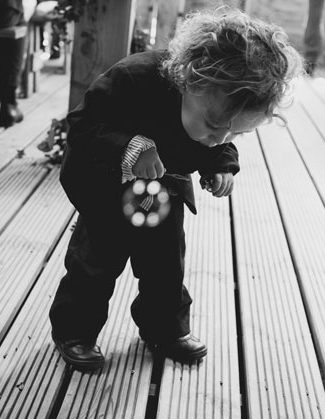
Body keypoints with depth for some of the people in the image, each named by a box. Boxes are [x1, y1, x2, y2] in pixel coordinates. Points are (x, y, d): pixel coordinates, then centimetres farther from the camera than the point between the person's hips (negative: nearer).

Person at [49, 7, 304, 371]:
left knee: (166, 260, 11)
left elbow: (219, 146, 1)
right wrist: (128, 147, -47)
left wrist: (222, 165, -21)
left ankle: (166, 329, 33)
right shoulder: (134, 79, -39)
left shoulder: (226, 110, -22)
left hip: (166, 186, 5)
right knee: (99, 258, 2)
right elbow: (80, 126, -31)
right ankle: (74, 331, 23)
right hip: (103, 183, -4)